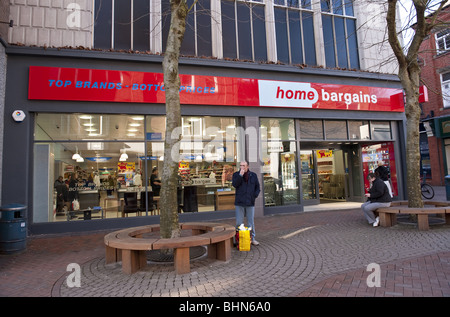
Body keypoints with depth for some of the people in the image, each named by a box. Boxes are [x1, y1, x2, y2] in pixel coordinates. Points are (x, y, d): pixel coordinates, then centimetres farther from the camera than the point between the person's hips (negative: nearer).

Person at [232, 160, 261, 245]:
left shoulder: (253, 175, 6)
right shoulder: (236, 174, 2)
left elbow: (257, 187, 11)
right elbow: (234, 184, -14)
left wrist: (255, 196, -4)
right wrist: (240, 175, -20)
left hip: (250, 203, 1)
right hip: (239, 203, -1)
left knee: (251, 222, 9)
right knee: (239, 222, 3)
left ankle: (252, 238, 21)